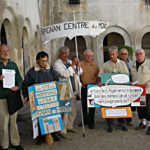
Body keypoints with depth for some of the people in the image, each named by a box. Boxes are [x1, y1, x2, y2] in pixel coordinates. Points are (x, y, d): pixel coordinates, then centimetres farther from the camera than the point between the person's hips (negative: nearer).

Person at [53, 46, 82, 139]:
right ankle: (63, 132, 2)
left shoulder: (70, 62, 14)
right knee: (64, 112, -7)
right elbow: (65, 74, -21)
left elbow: (79, 72, 12)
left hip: (73, 91, 8)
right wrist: (73, 64, -20)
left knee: (73, 111, 16)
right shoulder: (57, 64, -7)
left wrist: (78, 65, -7)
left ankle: (70, 127, 32)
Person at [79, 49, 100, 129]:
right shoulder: (80, 64, 3)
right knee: (83, 104, 8)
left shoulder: (95, 65, 8)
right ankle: (85, 120, 23)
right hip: (83, 87, 0)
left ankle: (91, 122, 10)